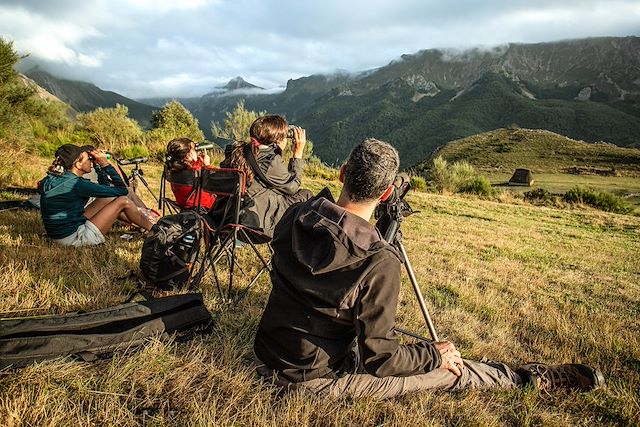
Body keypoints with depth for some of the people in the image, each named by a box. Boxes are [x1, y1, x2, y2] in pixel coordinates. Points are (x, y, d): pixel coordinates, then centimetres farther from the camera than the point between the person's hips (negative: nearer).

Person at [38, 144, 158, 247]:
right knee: (123, 201, -7)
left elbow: (105, 188, 14)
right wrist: (105, 164, -12)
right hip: (74, 238, -9)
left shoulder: (57, 178, 6)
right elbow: (122, 190, -17)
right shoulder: (75, 184, -23)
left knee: (109, 199, 14)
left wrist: (98, 165, 4)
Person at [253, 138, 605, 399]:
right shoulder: (378, 264, -30)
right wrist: (435, 355, -5)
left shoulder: (293, 218, -11)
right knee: (451, 370, 8)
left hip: (266, 358, 6)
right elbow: (378, 359, -23)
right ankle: (533, 378, 28)